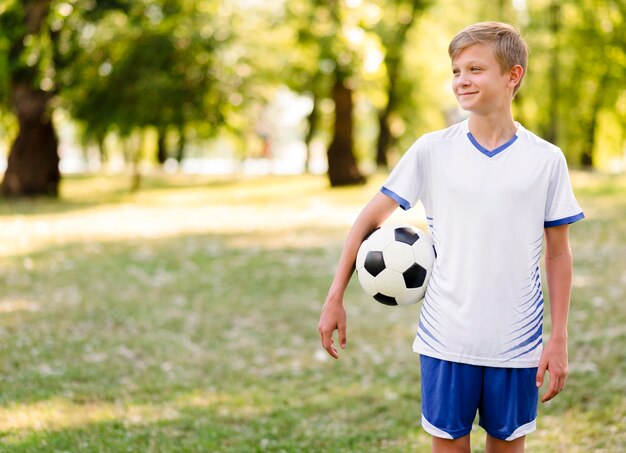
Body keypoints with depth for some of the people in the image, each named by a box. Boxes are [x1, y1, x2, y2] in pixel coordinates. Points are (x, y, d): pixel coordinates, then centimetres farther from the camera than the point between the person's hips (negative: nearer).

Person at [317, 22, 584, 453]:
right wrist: (335, 298, 0)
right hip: (446, 339, 0)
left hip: (517, 345, 0)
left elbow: (558, 252, 3)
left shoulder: (546, 159, -2)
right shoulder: (432, 150, -2)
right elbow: (371, 218, 4)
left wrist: (559, 339, 0)